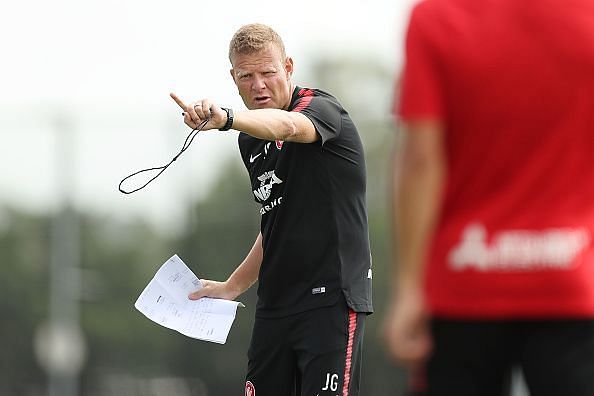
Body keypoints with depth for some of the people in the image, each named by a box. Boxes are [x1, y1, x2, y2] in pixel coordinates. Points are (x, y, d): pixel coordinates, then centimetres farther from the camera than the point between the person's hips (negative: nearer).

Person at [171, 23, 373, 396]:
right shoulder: (250, 141, 14)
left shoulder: (322, 108, -10)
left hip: (332, 299, -7)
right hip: (274, 306, 8)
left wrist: (227, 118, -56)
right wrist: (232, 286, 25)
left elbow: (286, 126, -37)